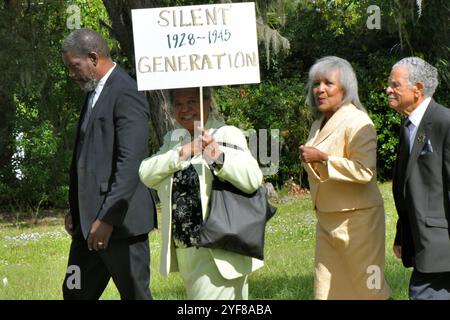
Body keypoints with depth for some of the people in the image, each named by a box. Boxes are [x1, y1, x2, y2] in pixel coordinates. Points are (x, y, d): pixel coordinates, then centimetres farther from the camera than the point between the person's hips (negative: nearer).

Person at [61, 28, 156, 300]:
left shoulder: (126, 94, -13)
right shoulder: (95, 93, 17)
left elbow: (131, 163, -21)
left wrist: (107, 218, -23)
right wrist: (75, 210, 15)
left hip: (120, 220, -9)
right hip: (89, 220, 9)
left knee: (135, 294, -1)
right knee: (75, 293, 9)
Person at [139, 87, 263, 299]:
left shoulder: (228, 135, -5)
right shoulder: (173, 139, 13)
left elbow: (253, 179, -19)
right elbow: (146, 174, -2)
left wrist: (218, 157, -33)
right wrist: (181, 154, -14)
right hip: (185, 252, 6)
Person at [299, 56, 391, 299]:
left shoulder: (357, 122, -13)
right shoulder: (319, 124, 15)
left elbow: (364, 171, -25)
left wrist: (322, 158, -23)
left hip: (356, 219, -9)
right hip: (327, 220, 9)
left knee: (367, 287, -4)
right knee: (327, 290, 6)